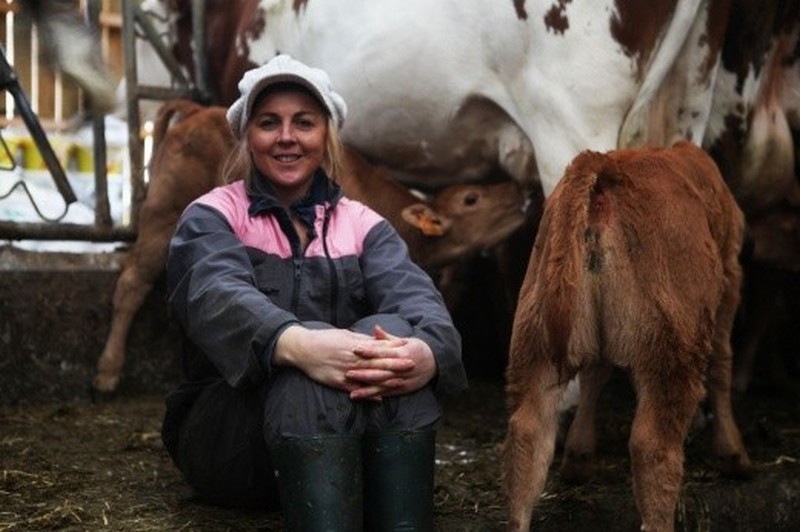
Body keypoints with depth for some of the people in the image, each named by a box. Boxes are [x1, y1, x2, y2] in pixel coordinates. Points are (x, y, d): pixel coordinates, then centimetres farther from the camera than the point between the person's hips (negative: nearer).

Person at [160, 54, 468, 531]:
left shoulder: (363, 225, 12)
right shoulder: (212, 218, 4)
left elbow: (416, 295, -10)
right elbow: (217, 295, -20)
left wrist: (428, 350, -37)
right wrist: (295, 345, -44)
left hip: (356, 443, 3)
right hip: (229, 435, -2)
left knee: (389, 330, -28)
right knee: (310, 368, -34)